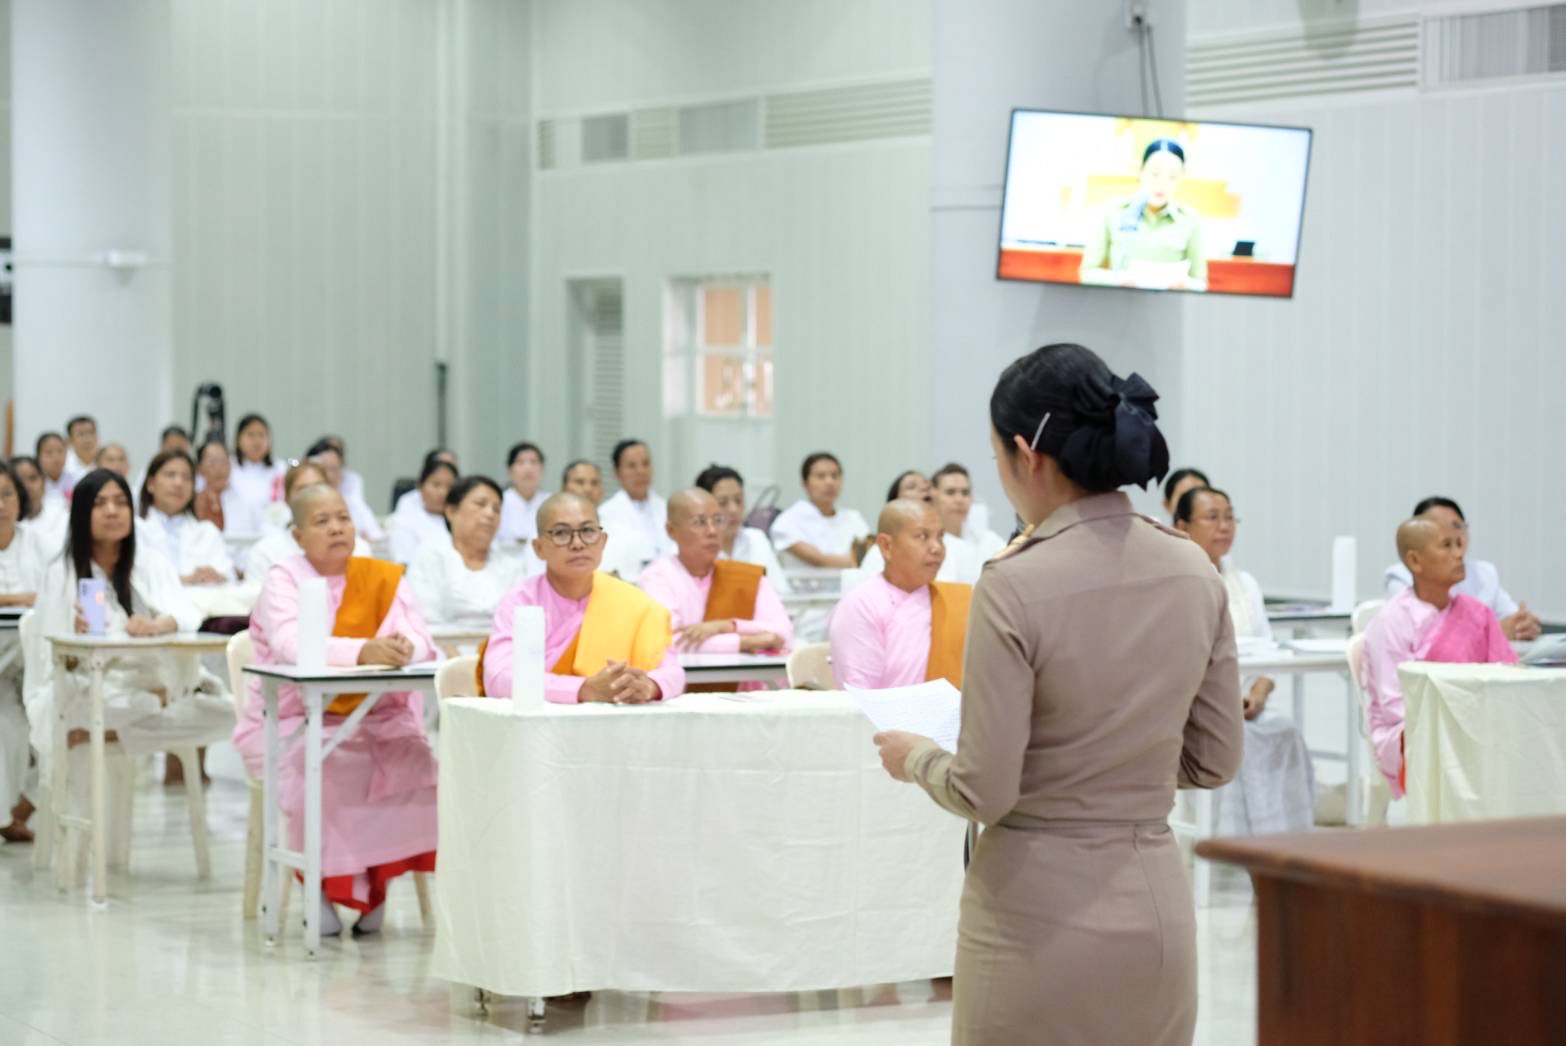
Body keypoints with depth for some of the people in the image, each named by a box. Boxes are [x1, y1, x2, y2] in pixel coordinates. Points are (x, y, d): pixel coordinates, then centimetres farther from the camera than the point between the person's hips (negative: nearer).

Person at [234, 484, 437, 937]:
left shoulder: (385, 577, 7)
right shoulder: (283, 578, -3)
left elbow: (421, 641, -6)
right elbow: (290, 644, -23)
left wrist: (403, 647, -32)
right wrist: (362, 652, -39)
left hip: (377, 720, 3)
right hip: (293, 721, -3)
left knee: (415, 765, -24)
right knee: (321, 775, -32)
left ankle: (376, 879, -4)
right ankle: (329, 881, -7)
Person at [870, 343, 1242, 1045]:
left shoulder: (1017, 587, -17)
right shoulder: (1194, 572, 1)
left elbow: (985, 792, -15)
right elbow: (1215, 760, 8)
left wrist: (916, 759, 5)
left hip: (1040, 913, -5)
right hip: (1156, 906, 5)